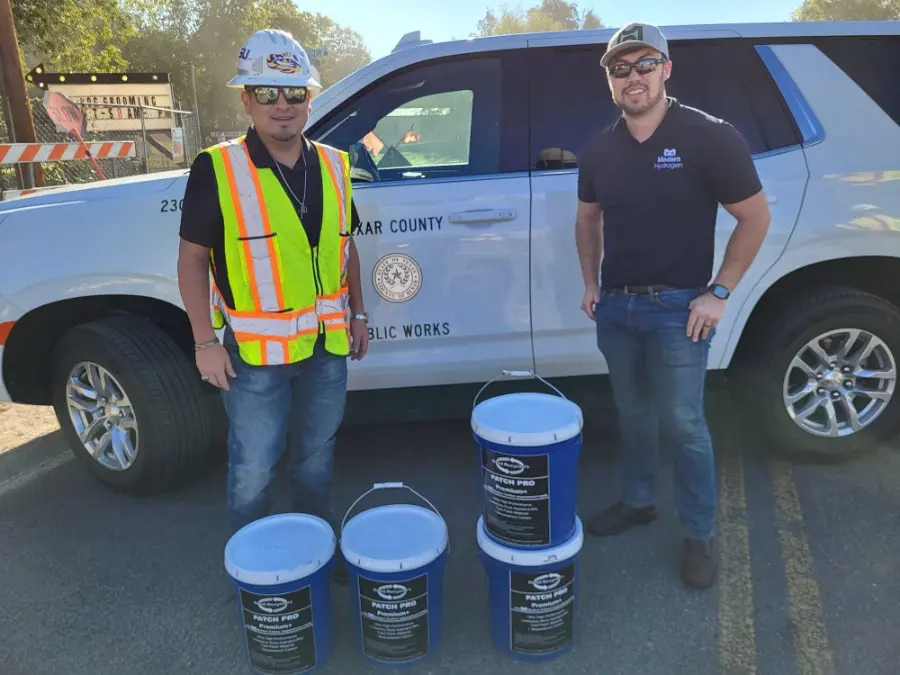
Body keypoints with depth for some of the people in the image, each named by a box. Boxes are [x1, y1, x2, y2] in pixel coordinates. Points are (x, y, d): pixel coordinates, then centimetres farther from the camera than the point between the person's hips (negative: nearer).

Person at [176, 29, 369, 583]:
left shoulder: (333, 166, 4)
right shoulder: (217, 170, -11)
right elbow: (193, 257, -7)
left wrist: (358, 314, 12)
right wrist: (205, 341, -10)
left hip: (327, 346, 5)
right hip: (255, 351, -4)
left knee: (317, 458, 20)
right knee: (254, 470, 8)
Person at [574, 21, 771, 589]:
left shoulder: (709, 137, -10)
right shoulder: (600, 149, 4)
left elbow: (755, 219, -6)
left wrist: (718, 293, -10)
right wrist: (591, 284, 9)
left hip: (677, 308, -4)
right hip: (615, 306, 5)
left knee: (682, 424, 1)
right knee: (633, 413, 17)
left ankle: (701, 534, 19)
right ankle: (638, 501, 36)